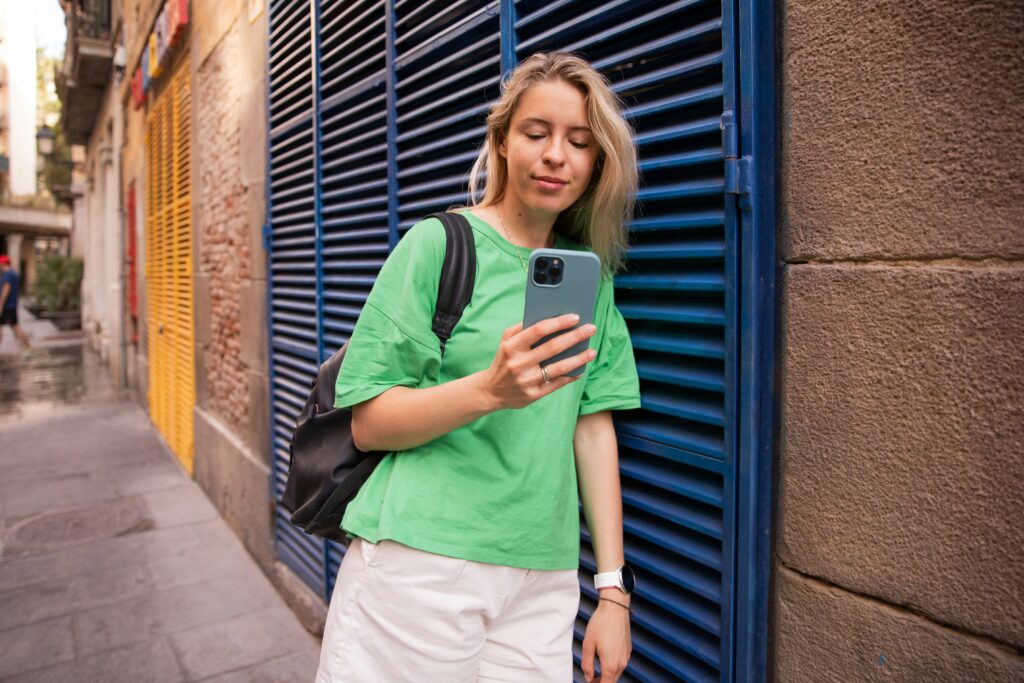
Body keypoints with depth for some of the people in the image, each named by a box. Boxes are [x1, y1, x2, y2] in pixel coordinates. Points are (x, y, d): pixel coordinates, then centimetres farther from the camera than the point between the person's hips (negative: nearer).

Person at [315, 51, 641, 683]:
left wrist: (613, 589, 2)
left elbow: (594, 425, 5)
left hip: (543, 578, 4)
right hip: (422, 563, -3)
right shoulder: (438, 243, -6)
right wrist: (490, 389, -25)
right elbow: (367, 423, -8)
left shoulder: (591, 273, 8)